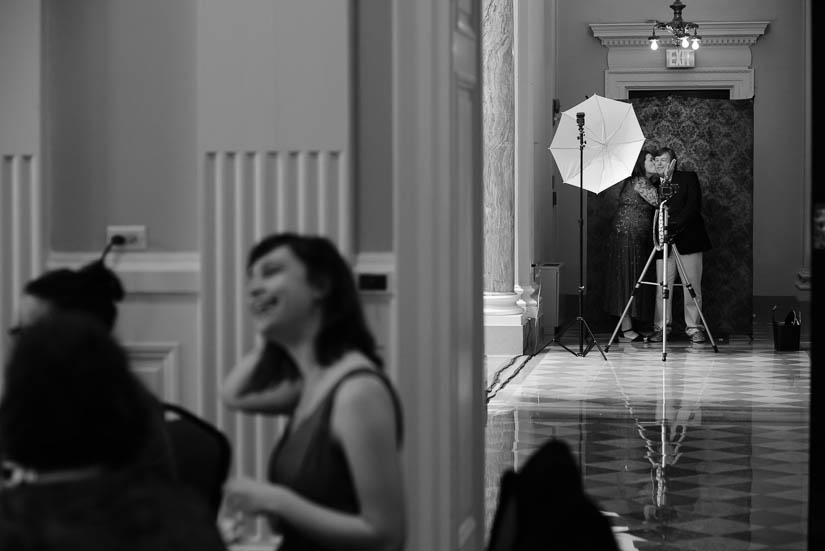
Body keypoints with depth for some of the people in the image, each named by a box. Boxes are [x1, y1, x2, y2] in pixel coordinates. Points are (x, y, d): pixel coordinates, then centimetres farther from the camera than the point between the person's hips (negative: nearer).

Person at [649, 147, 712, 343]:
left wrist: (675, 226, -19)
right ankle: (661, 327, 1)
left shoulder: (688, 178, 5)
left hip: (687, 238, -3)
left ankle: (694, 328, 2)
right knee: (661, 287, -3)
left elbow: (694, 206, -7)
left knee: (692, 286, -3)